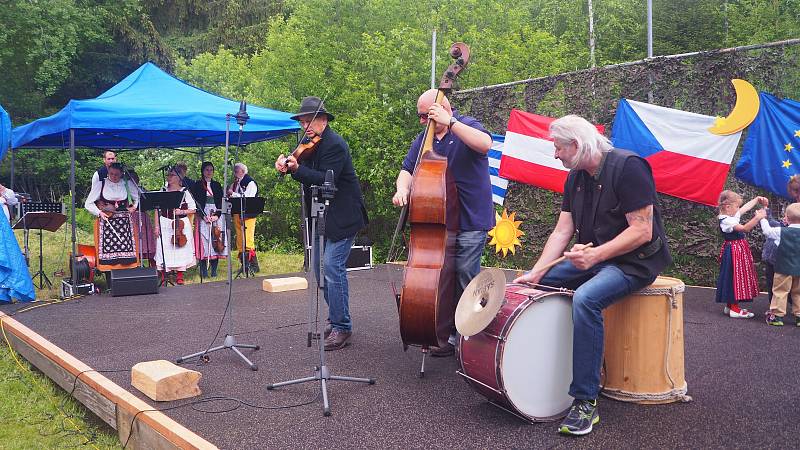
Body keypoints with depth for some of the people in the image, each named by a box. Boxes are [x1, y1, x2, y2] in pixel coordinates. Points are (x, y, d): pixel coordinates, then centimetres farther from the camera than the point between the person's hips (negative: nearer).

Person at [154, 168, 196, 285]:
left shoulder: (184, 192, 2)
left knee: (181, 248, -2)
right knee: (164, 248, -3)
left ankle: (179, 276, 8)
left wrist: (181, 212, -14)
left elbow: (193, 209, 2)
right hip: (165, 224, 1)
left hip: (182, 223, -1)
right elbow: (158, 210, 7)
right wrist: (157, 226, 0)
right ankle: (163, 276, 5)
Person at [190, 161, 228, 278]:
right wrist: (204, 216, -13)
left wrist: (217, 215, -7)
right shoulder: (197, 185, 5)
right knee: (203, 240, -10)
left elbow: (220, 202, 9)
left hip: (217, 215, 3)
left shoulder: (217, 185, 14)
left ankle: (214, 270, 0)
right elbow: (196, 202, -2)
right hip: (203, 215, -3)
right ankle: (204, 270, -7)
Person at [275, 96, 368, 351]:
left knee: (333, 267, -14)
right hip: (322, 217, 10)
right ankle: (335, 320, 23)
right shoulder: (310, 146, 13)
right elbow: (308, 174, 8)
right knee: (320, 268, 12)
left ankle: (341, 328, -6)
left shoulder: (334, 145, -15)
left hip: (342, 218, -10)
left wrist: (296, 169, -29)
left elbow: (326, 180, -24)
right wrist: (287, 165, -10)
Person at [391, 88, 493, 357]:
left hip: (470, 221, -6)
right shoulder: (424, 139, 12)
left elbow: (485, 144, -26)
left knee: (465, 278, -7)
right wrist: (403, 189, -14)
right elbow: (407, 170, 8)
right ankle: (451, 336, 21)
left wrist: (450, 122, -27)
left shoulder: (466, 126, -5)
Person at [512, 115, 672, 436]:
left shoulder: (627, 166, -17)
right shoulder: (575, 178, 7)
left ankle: (585, 402, -27)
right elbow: (562, 231, 3)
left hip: (635, 260, -8)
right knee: (531, 285, -1)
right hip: (591, 258, 9)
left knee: (586, 299, -35)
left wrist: (596, 254, -32)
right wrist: (536, 272, -9)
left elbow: (641, 231, -22)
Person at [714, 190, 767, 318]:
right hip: (734, 251, -10)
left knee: (738, 278, 16)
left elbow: (747, 206, 21)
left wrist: (758, 199, 11)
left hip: (740, 249, 10)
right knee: (735, 278, -4)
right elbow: (745, 228, -31)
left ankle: (729, 306, 25)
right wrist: (757, 217, -32)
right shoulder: (725, 220, -22)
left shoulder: (733, 215, 7)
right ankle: (734, 309, 4)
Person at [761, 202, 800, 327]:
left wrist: (762, 218, 16)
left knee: (780, 292, 3)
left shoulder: (781, 231, -12)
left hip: (784, 269, -3)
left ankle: (777, 315, 5)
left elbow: (767, 231, 2)